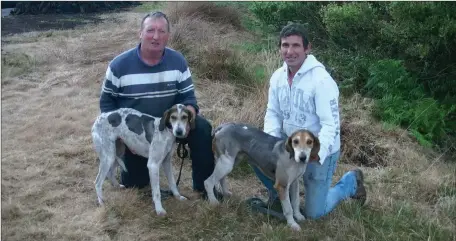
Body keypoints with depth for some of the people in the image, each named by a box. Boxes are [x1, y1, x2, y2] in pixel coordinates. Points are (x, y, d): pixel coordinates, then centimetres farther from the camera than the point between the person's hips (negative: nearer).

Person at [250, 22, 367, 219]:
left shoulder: (321, 80, -25)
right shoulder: (278, 76, -5)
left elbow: (331, 125, -26)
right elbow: (273, 113, 0)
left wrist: (316, 154, -42)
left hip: (320, 151, -6)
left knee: (314, 212, 0)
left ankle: (351, 181, 26)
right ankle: (278, 193, 13)